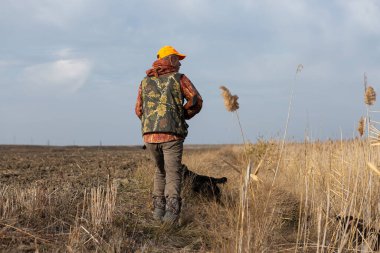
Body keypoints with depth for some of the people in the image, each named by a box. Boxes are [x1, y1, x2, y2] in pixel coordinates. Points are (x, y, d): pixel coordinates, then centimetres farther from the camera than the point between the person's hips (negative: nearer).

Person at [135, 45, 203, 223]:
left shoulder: (145, 82, 17)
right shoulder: (179, 78, 6)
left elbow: (139, 110, 17)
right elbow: (196, 101, -5)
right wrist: (183, 115, 12)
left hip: (149, 134, 4)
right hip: (172, 134, -4)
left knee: (161, 170, 22)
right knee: (173, 174, -2)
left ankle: (158, 208, 13)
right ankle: (171, 210, -22)